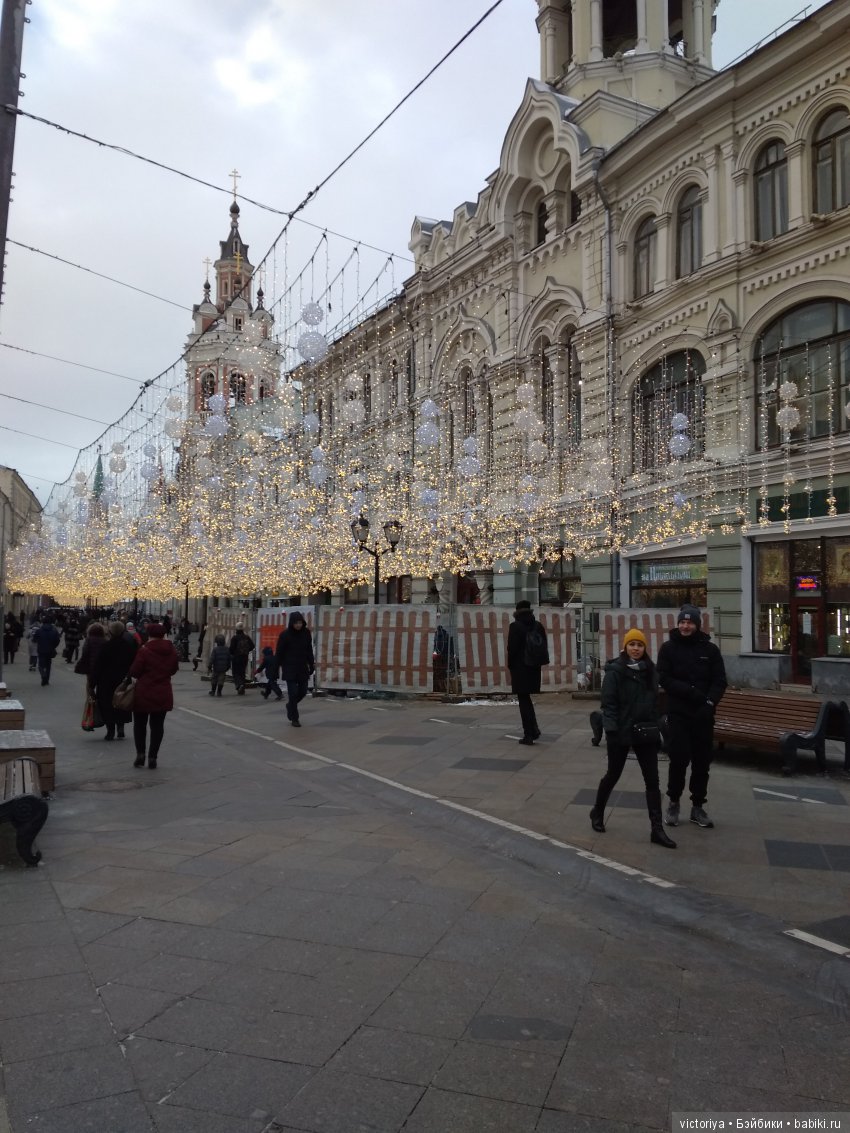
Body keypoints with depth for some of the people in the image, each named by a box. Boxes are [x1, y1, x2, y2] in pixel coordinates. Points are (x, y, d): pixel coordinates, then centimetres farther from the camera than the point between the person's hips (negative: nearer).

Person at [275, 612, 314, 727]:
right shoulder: (285, 635, -11)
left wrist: (311, 664, 9)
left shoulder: (306, 633, 0)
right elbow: (279, 653, -6)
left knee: (303, 691, 8)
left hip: (302, 668, 4)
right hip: (289, 669, -4)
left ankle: (290, 706, 37)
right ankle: (294, 718, 7)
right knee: (293, 692, -5)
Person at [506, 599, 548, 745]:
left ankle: (529, 735, 1)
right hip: (534, 668, 6)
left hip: (520, 668, -6)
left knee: (524, 700, 0)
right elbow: (544, 647, 7)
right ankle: (533, 729, 18)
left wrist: (510, 665, 0)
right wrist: (539, 662, 12)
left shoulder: (515, 627, -12)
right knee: (526, 699, 21)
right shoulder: (538, 626, 6)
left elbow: (512, 648, -13)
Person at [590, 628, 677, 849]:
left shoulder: (650, 670, 5)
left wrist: (655, 726, 8)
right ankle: (597, 813, 34)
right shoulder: (615, 671, -11)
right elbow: (608, 702, -13)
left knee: (652, 780, 2)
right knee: (613, 775, 11)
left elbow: (654, 701, 13)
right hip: (620, 733, -4)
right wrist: (611, 729, -20)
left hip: (645, 732, 4)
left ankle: (657, 829, 7)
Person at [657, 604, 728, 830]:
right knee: (679, 760, -3)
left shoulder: (710, 649, 4)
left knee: (702, 762, 7)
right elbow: (664, 679, -8)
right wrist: (691, 691, -19)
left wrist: (709, 702, -16)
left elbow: (720, 681, 1)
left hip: (703, 715, 2)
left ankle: (698, 807, 21)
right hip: (678, 714, -2)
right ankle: (674, 803, 16)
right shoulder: (668, 648, 0)